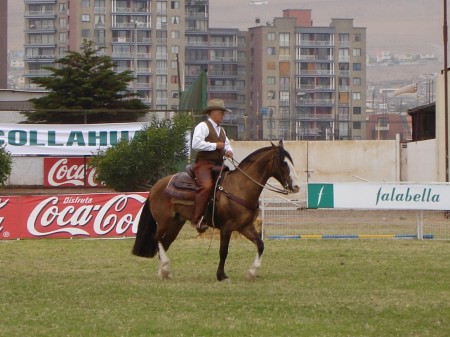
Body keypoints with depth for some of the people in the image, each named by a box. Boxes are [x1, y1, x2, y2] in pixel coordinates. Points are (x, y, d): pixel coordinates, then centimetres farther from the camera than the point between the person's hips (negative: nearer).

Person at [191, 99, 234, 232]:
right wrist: (215, 146, -13)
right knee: (207, 186, -32)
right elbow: (196, 144, -18)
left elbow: (227, 144, 31)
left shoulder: (221, 130, 23)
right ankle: (197, 219, -33)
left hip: (218, 165, 9)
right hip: (204, 163, -9)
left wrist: (228, 151, 6)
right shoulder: (203, 126, -5)